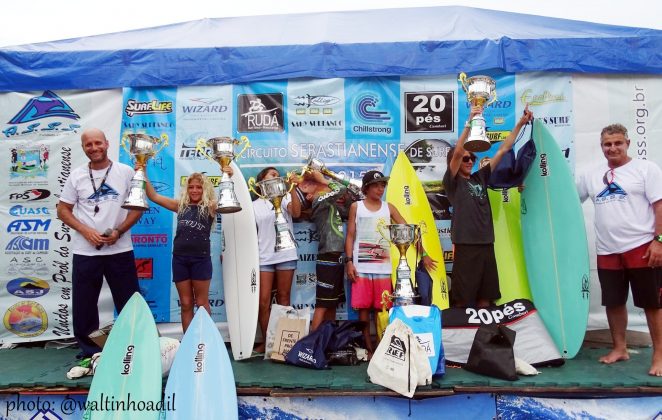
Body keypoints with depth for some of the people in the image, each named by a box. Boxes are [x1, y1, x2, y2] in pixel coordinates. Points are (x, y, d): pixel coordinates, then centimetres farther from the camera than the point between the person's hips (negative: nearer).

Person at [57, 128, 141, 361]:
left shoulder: (126, 172, 1)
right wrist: (86, 231, -8)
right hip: (85, 252, 2)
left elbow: (138, 206, 2)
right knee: (83, 306, 8)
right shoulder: (76, 175, 6)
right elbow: (63, 210, 8)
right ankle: (90, 353, 24)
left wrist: (119, 231, -12)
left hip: (120, 250, -1)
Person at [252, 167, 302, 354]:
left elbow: (296, 212, -12)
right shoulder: (254, 205, 12)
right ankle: (266, 341, 10)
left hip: (286, 255, -1)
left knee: (283, 298, 6)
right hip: (263, 258, 1)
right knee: (263, 301, -2)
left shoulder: (285, 197, 7)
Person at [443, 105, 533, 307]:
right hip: (466, 245, -6)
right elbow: (457, 152, -16)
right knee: (463, 301, -1)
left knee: (485, 300, 12)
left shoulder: (480, 177, 15)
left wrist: (520, 124, 14)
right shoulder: (452, 182, -1)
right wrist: (469, 123, -20)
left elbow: (502, 150, 16)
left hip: (486, 244, 6)